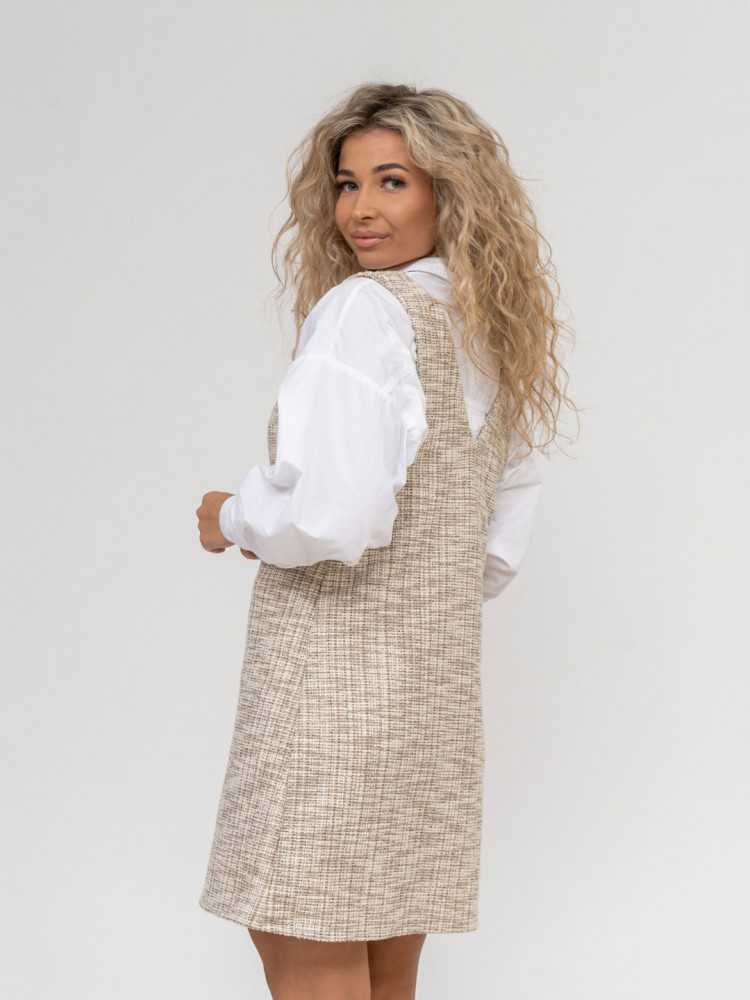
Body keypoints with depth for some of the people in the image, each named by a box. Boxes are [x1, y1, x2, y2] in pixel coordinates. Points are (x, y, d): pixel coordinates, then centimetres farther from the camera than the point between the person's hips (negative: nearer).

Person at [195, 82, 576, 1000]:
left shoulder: (365, 310, -13)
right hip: (436, 687, 9)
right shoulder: (495, 334, 13)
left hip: (330, 684, -9)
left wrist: (233, 520, -5)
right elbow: (503, 549, 20)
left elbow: (334, 514, -23)